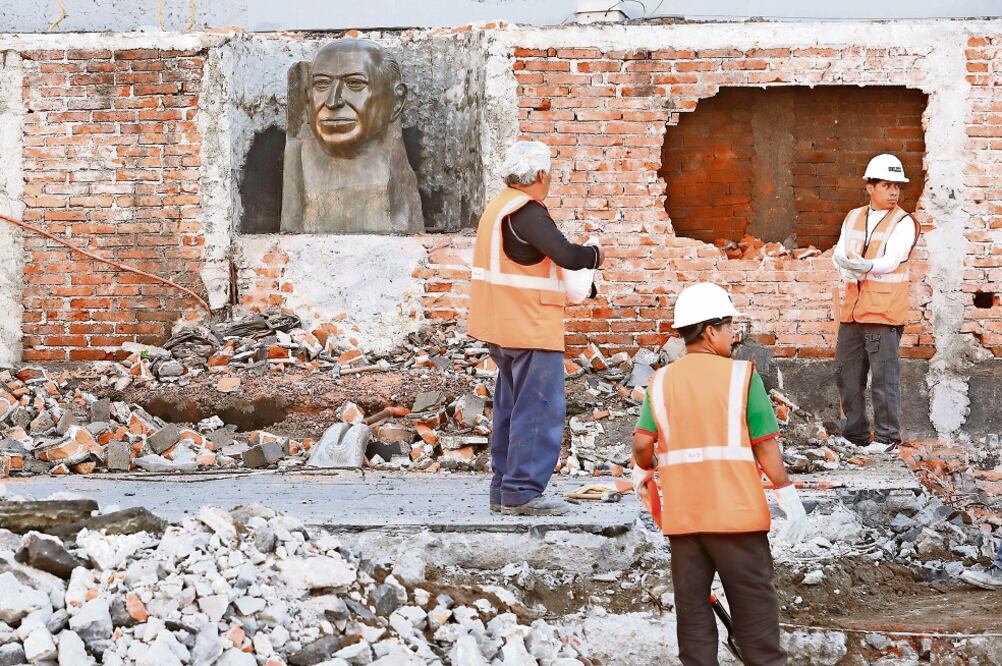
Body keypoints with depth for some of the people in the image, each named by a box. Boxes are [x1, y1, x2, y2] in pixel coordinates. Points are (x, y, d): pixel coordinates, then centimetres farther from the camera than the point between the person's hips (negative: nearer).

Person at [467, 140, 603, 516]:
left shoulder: (499, 207, 14)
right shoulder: (526, 212, -18)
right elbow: (567, 255, -26)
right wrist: (594, 255, -6)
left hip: (502, 327, 10)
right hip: (531, 328, -10)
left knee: (512, 407, 17)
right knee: (539, 410, -7)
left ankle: (505, 490, 21)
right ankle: (522, 492, -8)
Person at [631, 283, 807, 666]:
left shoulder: (661, 381, 5)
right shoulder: (740, 375, -5)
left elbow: (642, 441, -4)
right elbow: (764, 445, -8)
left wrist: (643, 471, 17)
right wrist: (789, 497, -2)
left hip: (682, 515, 4)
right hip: (736, 514, -3)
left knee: (692, 606, 9)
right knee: (753, 604, 3)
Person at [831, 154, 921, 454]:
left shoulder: (904, 223, -3)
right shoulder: (853, 218, 14)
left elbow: (891, 261, -16)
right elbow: (840, 254, 5)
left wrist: (863, 266, -30)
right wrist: (848, 268, -17)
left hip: (884, 311, -6)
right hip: (852, 309, 6)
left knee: (884, 375, -6)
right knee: (846, 373, 10)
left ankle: (887, 437, 1)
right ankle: (854, 433, 21)